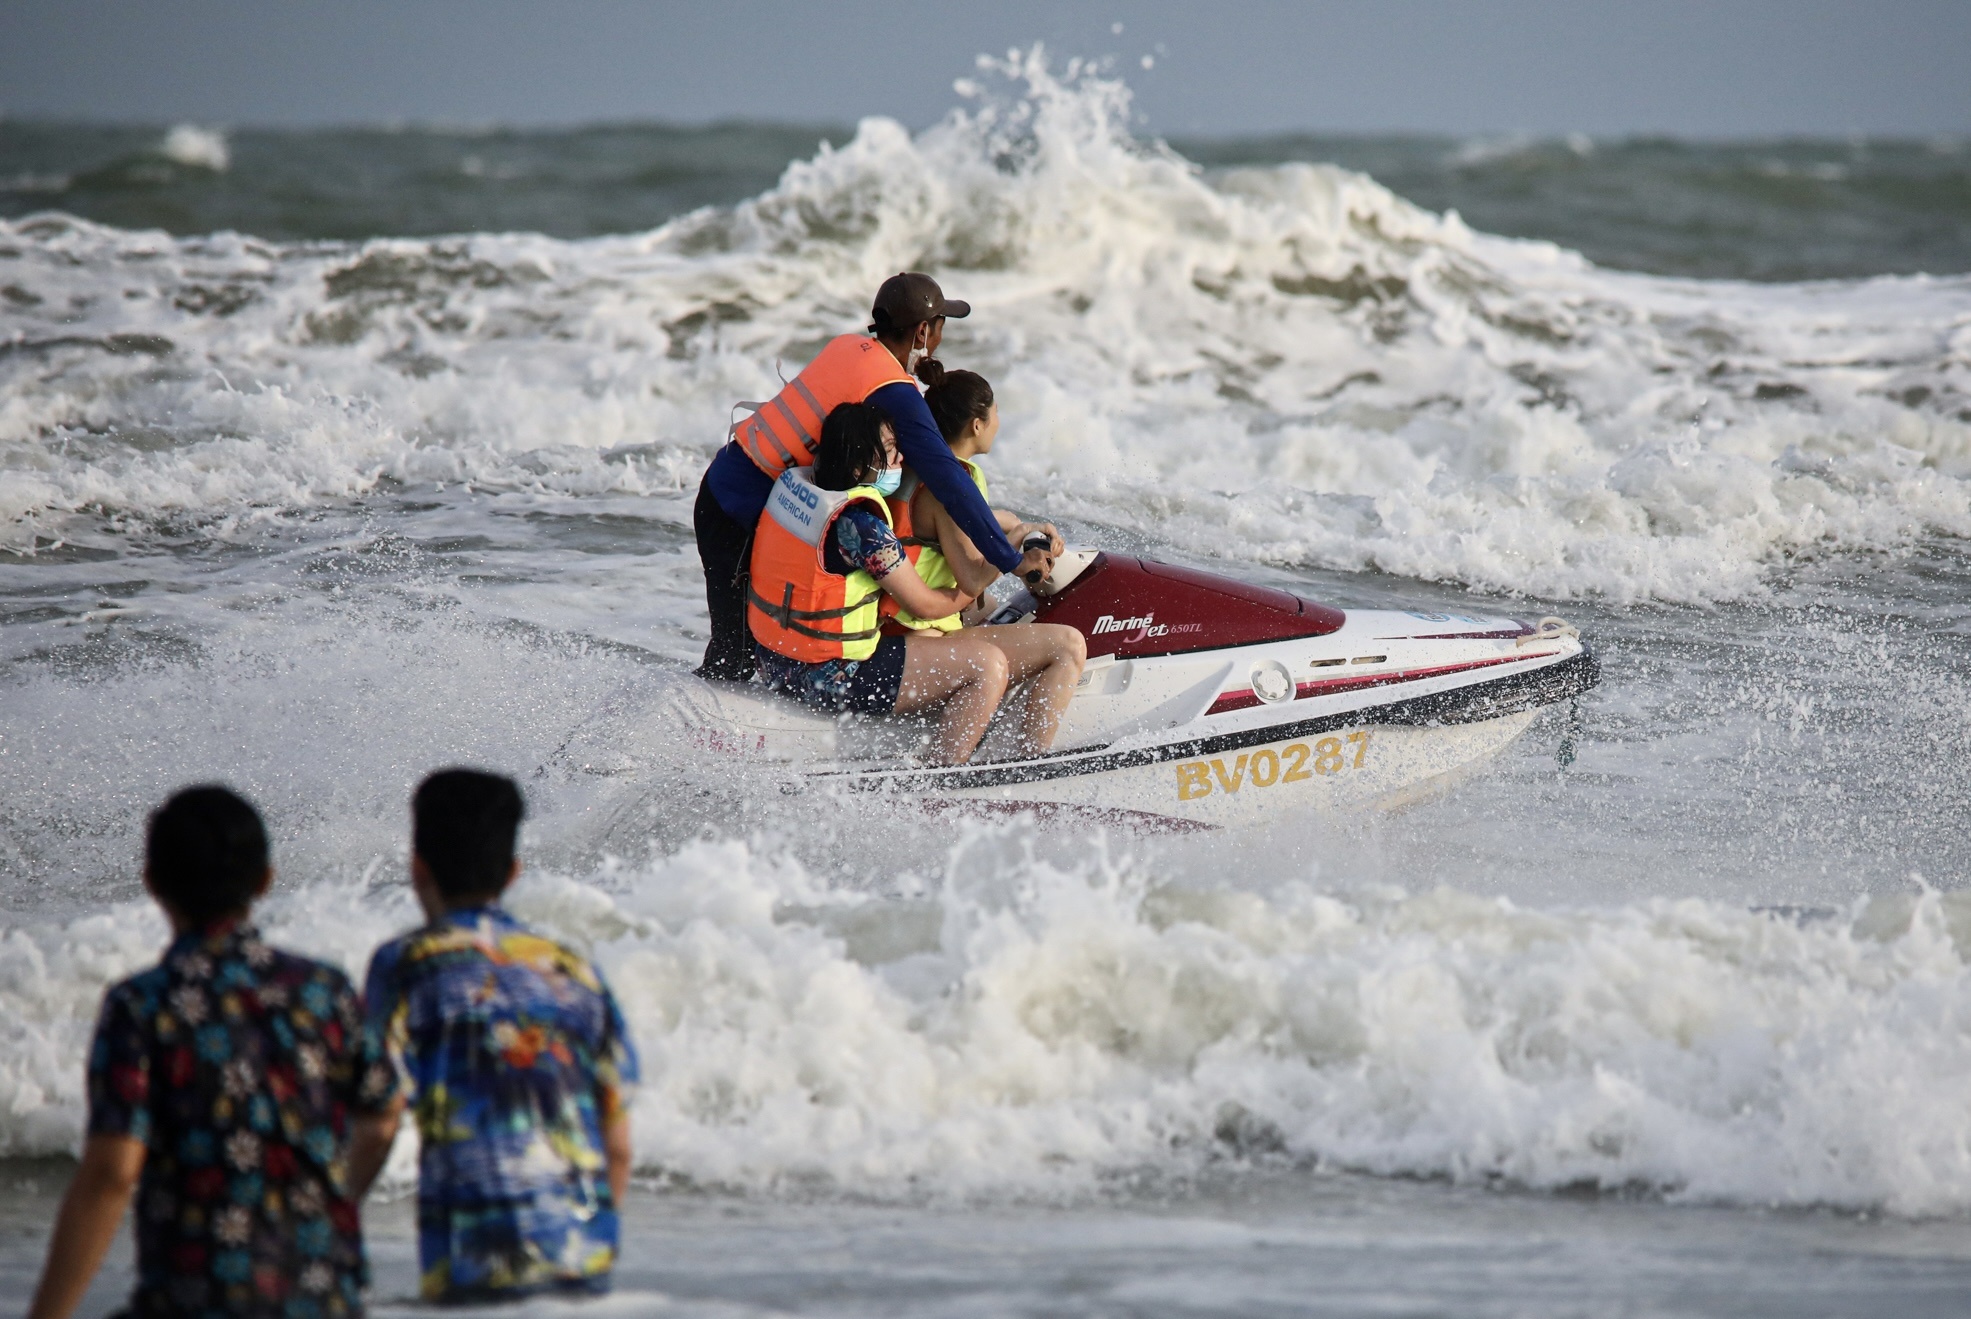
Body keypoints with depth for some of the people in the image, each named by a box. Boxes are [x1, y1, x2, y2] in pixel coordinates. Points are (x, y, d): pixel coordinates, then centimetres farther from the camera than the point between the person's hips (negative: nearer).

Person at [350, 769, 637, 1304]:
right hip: (588, 1260, 5)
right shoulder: (573, 971, 15)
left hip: (476, 1262, -4)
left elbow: (376, 1124, -6)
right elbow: (618, 1147, 15)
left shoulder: (407, 964, 1)